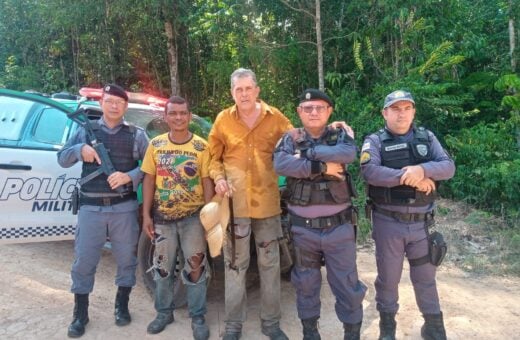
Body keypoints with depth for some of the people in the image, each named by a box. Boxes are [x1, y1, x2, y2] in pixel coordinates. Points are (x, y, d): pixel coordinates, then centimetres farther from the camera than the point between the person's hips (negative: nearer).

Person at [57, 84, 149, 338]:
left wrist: (130, 176, -17)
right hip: (91, 207, 1)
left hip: (124, 207, 0)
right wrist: (80, 149, -11)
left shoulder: (136, 134, 4)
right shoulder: (86, 131, 9)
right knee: (83, 261, 5)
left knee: (126, 259, 9)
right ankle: (80, 315, 21)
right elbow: (62, 159, 9)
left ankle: (122, 307, 28)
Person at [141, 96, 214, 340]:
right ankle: (164, 312, 32)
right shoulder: (156, 145, 1)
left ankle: (197, 317, 19)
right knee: (162, 267, 13)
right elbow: (149, 180, 3)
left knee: (195, 267, 3)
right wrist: (146, 215, -1)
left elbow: (207, 182, -3)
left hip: (193, 216, -2)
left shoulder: (201, 146, -5)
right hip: (162, 216, 2)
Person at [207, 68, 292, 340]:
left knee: (270, 264, 11)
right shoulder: (223, 120, 2)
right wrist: (219, 177, -9)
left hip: (267, 202, 1)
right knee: (234, 265, 8)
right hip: (234, 203, 0)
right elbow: (214, 156, 7)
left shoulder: (275, 118, 1)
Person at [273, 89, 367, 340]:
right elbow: (280, 164, -18)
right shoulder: (290, 139, 3)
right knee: (305, 283, 14)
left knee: (347, 284, 8)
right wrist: (321, 166, -19)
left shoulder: (340, 135, 3)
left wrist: (308, 153, -17)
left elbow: (349, 153, -20)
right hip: (303, 227, 1)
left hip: (338, 225, 0)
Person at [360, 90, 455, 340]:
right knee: (388, 276, 11)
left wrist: (422, 169, -24)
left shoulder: (427, 138, 6)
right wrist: (408, 177, -24)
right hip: (388, 222, -2)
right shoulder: (375, 141, -3)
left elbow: (448, 167, -6)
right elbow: (369, 171, -21)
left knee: (425, 277, 14)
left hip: (421, 223, 2)